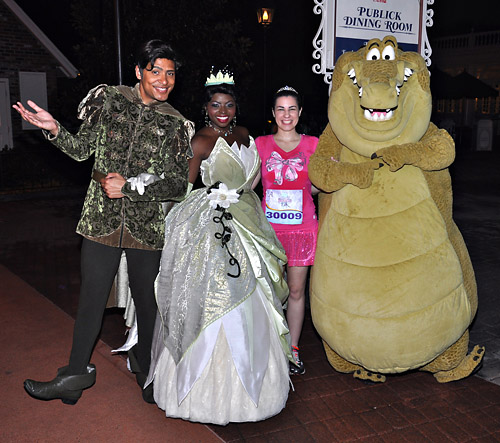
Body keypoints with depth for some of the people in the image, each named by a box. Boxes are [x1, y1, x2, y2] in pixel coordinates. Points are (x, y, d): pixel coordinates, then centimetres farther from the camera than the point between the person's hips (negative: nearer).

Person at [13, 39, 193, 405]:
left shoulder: (175, 125, 1)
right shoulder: (109, 99, 3)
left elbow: (180, 184, -5)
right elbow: (82, 149, 9)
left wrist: (130, 185, -15)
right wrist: (55, 130, -10)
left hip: (147, 225, 0)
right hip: (103, 220, 0)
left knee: (147, 300, 11)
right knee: (92, 297, 8)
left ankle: (147, 371, 33)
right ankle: (78, 371, 28)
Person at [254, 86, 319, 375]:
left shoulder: (312, 144, 8)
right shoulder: (261, 144, 7)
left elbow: (316, 187, 11)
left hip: (302, 226, 0)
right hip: (269, 226, 0)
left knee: (297, 290, 7)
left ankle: (293, 349, 22)